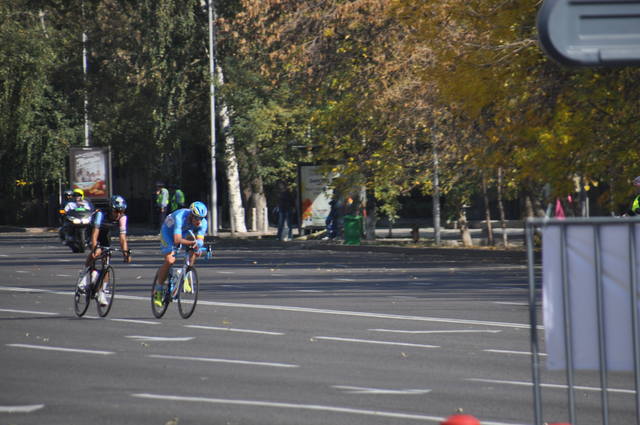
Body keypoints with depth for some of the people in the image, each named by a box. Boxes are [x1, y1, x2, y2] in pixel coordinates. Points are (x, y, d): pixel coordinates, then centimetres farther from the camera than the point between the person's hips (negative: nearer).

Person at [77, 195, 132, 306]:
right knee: (97, 252, -33)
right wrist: (95, 248, -56)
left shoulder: (122, 218, -24)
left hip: (105, 234, 4)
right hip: (90, 231, -4)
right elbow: (95, 233, -42)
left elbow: (122, 237, -26)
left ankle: (101, 293, 3)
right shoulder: (101, 215, -35)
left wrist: (126, 252, -38)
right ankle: (84, 276, -15)